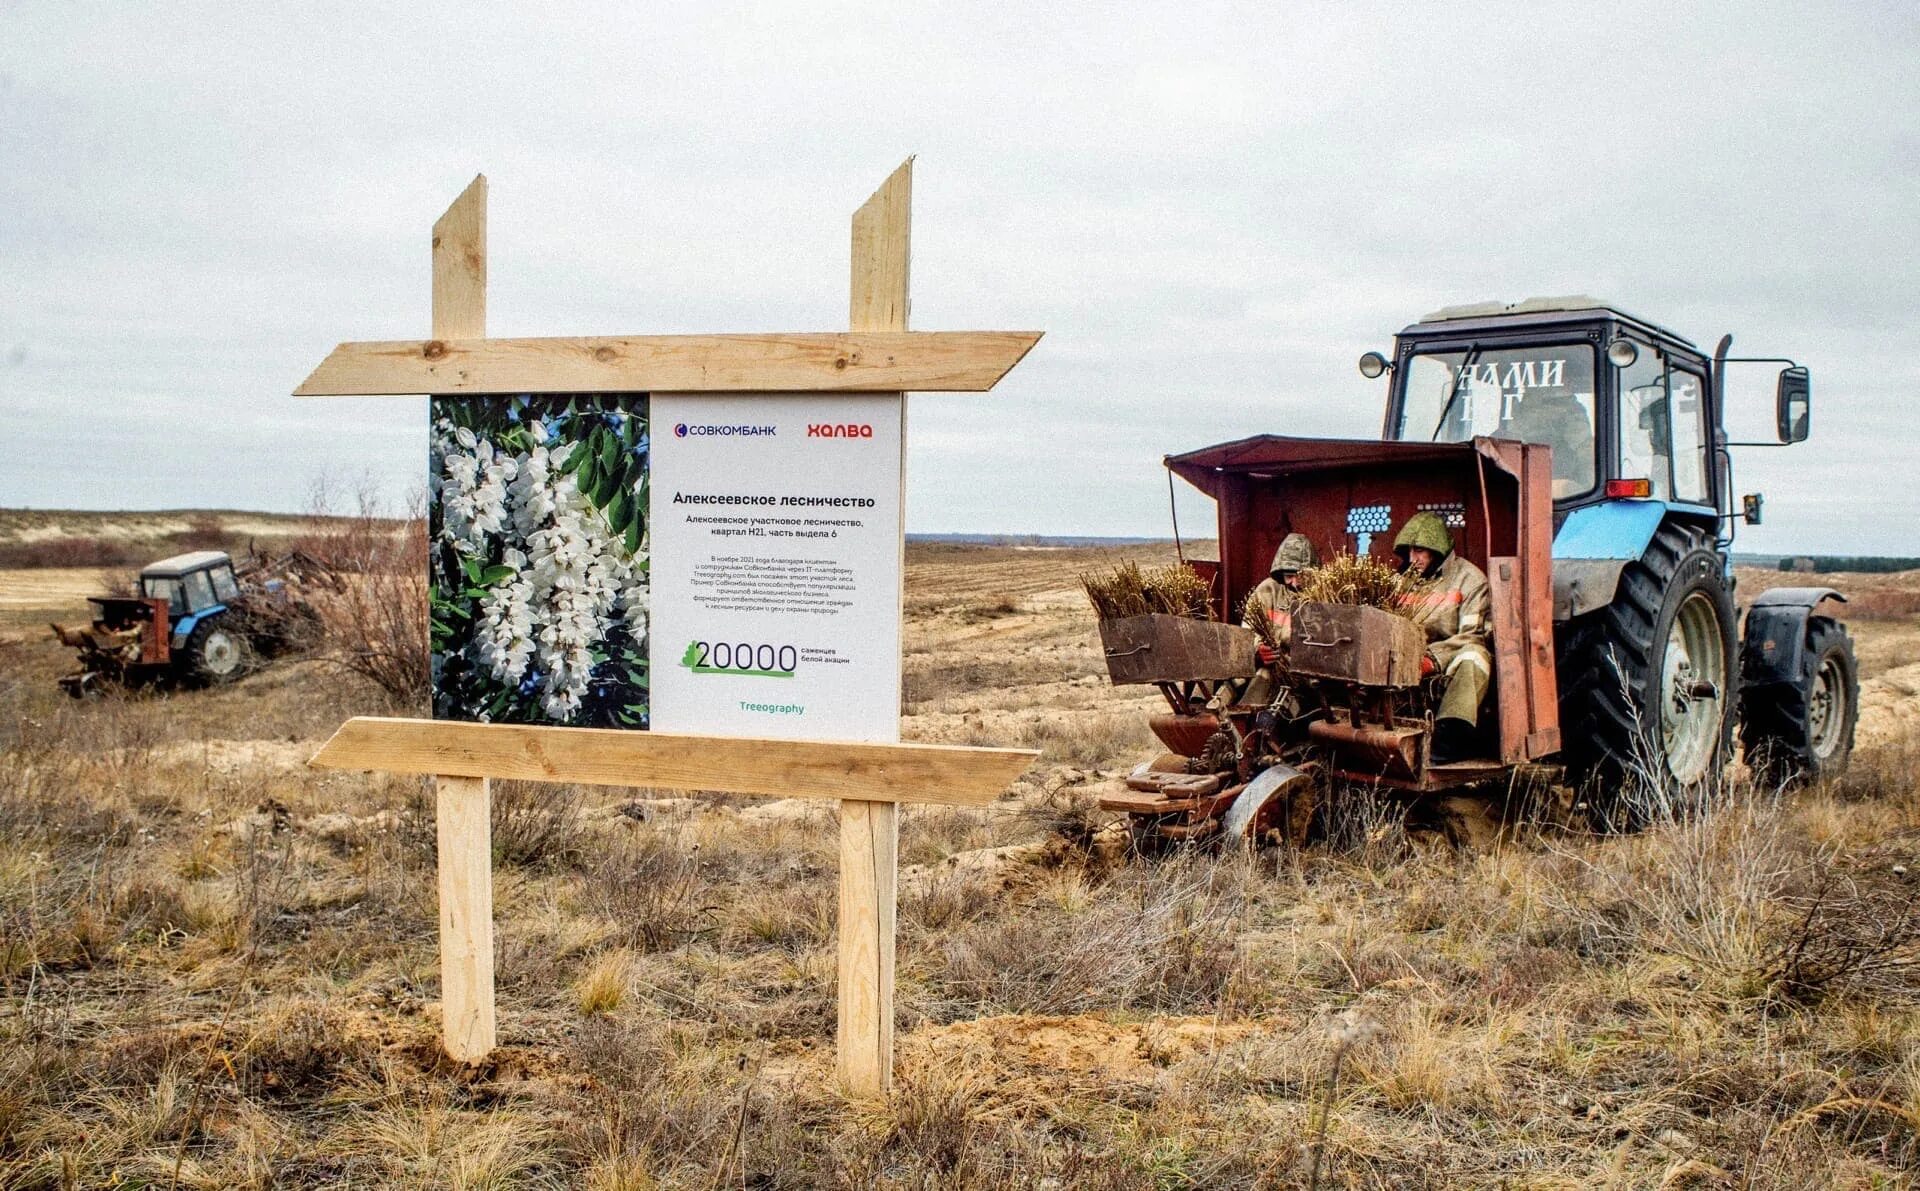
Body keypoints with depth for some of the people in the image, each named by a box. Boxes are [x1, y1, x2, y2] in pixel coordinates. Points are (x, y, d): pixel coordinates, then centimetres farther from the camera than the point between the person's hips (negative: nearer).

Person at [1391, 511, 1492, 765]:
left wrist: (1433, 658, -24)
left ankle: (1453, 735, -49)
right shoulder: (1407, 579, 15)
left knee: (1474, 656, -37)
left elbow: (1473, 635, -11)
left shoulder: (1469, 579, -2)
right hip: (1413, 659, 4)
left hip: (1451, 663, -4)